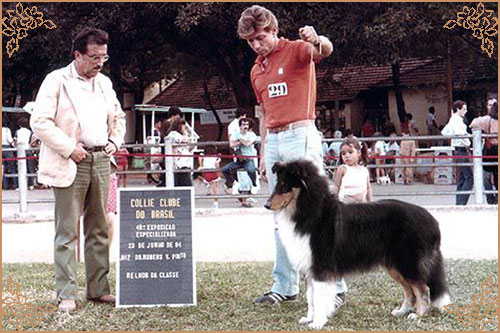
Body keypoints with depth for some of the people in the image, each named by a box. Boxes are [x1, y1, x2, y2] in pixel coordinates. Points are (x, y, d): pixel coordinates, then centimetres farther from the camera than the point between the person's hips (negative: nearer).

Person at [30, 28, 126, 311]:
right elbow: (40, 122, -11)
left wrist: (115, 141, 10)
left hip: (100, 160, 6)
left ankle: (99, 289, 16)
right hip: (69, 164, -6)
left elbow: (118, 117, 28)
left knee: (99, 229, 9)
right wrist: (69, 149, -14)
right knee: (67, 231, -4)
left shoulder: (105, 83, 15)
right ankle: (67, 294, -1)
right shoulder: (56, 80, -4)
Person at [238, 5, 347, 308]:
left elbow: (326, 51, -26)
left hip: (301, 137, -7)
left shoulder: (295, 50, -3)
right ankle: (285, 286, 13)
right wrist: (263, 153, 18)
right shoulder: (257, 71, 18)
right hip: (273, 141, 8)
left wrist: (317, 40, -49)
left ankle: (335, 286, -6)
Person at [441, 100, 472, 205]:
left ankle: (459, 203, 13)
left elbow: (444, 132, 28)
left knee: (461, 179, 12)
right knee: (469, 178, -12)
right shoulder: (457, 120, -14)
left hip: (459, 150, 11)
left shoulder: (453, 120, 17)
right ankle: (461, 202, -17)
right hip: (462, 150, -11)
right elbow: (459, 134, -29)